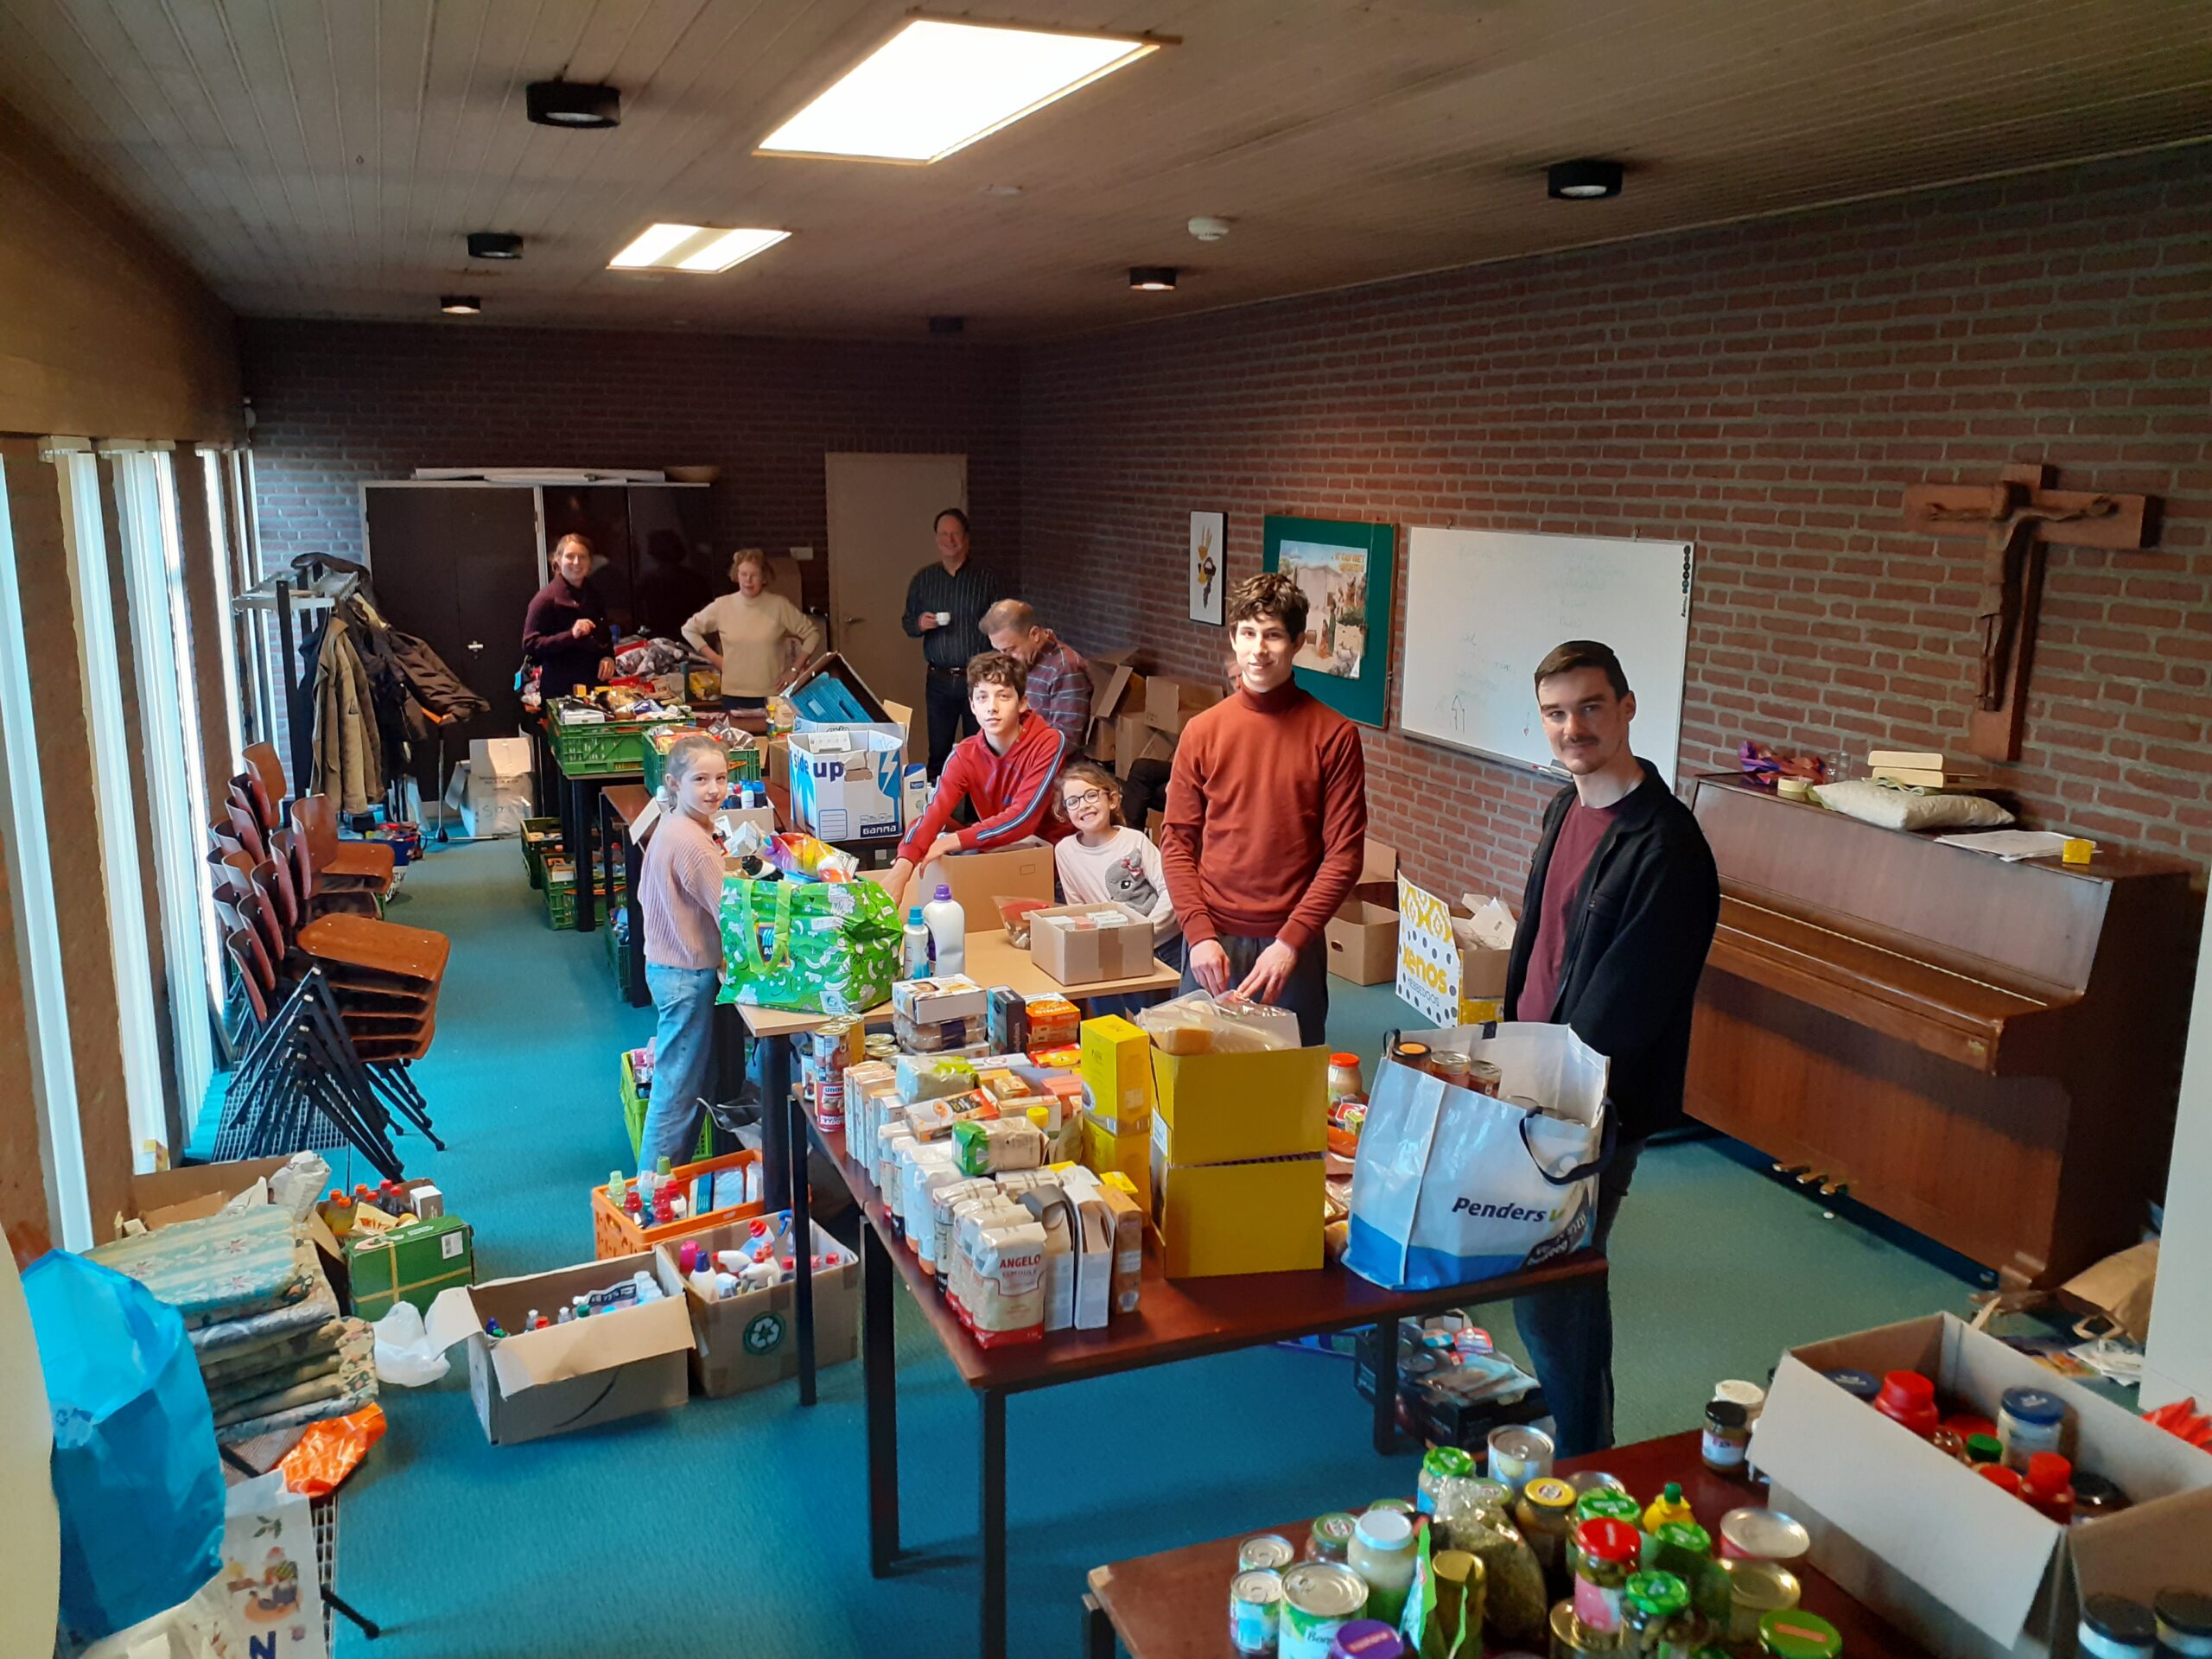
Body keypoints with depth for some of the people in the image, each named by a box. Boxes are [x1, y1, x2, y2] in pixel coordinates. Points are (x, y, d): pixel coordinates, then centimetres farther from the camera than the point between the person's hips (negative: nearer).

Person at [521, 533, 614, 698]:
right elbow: (530, 645, -15)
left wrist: (609, 657, -1)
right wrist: (571, 635, -26)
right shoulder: (547, 598, -11)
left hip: (596, 683, 6)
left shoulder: (593, 592, 8)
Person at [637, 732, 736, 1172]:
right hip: (688, 975, -10)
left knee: (689, 1075, 21)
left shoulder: (670, 825, 7)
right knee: (679, 1085, 1)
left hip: (665, 965, 10)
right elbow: (729, 910, -22)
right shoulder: (692, 842, -24)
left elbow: (645, 893, 17)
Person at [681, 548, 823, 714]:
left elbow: (812, 633, 4)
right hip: (734, 696, 1)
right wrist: (714, 658, 4)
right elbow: (689, 629, 13)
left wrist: (794, 669, -1)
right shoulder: (722, 606, 1)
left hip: (773, 695, -1)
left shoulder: (779, 605, -2)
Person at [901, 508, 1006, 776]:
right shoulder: (923, 579, 7)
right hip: (939, 681, 2)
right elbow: (907, 625, 14)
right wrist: (920, 625, -10)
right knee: (938, 753, 7)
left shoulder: (986, 580, -1)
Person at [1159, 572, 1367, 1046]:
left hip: (1294, 948, -1)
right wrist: (1200, 934, -7)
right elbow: (1177, 841, 4)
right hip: (1213, 942, 2)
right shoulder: (1203, 731, 3)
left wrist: (1291, 941, -12)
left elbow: (1344, 852, -5)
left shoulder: (1333, 735, -3)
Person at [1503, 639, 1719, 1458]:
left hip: (1596, 1107, -8)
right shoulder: (1567, 808, 8)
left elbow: (1622, 1006, -22)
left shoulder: (1665, 847, -22)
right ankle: (1582, 1429, 39)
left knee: (1552, 1299, 0)